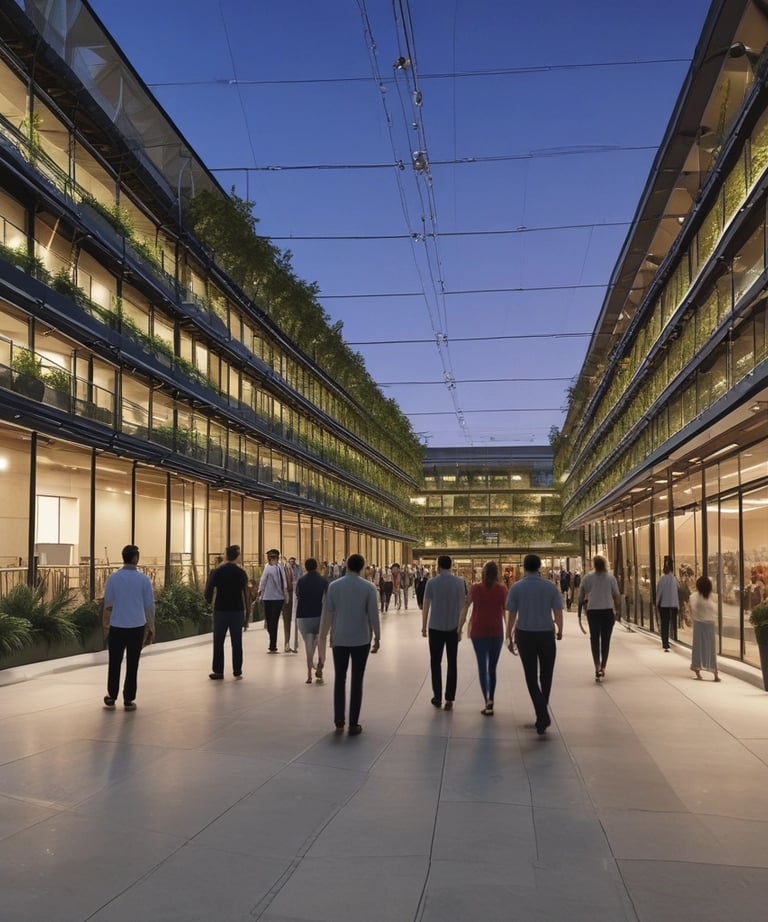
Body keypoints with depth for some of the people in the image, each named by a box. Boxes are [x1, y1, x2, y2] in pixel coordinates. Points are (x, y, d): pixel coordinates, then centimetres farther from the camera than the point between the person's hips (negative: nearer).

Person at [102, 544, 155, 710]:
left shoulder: (113, 578, -2)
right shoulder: (144, 579, -5)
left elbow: (108, 604, 3)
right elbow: (149, 606, -1)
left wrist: (106, 624, 18)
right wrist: (151, 628, 10)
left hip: (117, 627, 1)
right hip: (137, 627, -1)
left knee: (115, 663, 13)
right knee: (132, 664, 5)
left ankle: (111, 697, 19)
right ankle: (128, 700, 7)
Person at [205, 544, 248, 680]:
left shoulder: (217, 572, -5)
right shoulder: (241, 573, -1)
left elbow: (209, 589, -7)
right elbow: (245, 593, 1)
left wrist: (210, 601, 10)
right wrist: (245, 610, 9)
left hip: (220, 610, -1)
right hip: (237, 611, 1)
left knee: (218, 642, 7)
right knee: (236, 642, 7)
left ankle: (218, 671, 7)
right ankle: (237, 671, 8)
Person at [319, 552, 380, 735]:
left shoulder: (334, 586, -3)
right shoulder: (368, 587, -7)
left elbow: (327, 613, 0)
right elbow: (373, 615, -6)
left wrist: (323, 635, 11)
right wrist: (377, 638, 4)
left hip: (339, 639, 1)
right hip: (361, 640, -1)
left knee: (340, 680, 11)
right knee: (357, 681, 5)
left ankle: (339, 722, 8)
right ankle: (353, 724, 6)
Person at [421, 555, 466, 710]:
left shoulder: (432, 583, -6)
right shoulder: (460, 582, -2)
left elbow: (426, 606, -3)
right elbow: (462, 605, 0)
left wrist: (423, 626, 6)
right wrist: (460, 625, 11)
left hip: (436, 627, -1)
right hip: (454, 627, 1)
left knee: (436, 662, 10)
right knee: (452, 663, 7)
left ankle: (437, 697, 11)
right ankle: (449, 699, 5)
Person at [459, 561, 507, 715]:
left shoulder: (475, 588, -2)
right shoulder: (502, 589, -1)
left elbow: (464, 608, 0)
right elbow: (506, 612, 0)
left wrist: (460, 628, 9)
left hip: (478, 631, -1)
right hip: (496, 632, 1)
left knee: (482, 667, 1)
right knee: (492, 667, 14)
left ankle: (487, 701, -15)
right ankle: (490, 701, 18)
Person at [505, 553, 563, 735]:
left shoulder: (516, 587, -5)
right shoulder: (551, 587, -4)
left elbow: (511, 615, -4)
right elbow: (558, 613, -2)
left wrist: (509, 638, 6)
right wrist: (560, 631, 17)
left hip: (524, 635, 0)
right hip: (546, 635, 0)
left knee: (531, 677, 7)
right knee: (546, 675, 16)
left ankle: (542, 714, -10)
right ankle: (542, 715, 24)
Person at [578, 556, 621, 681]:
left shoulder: (587, 577, -1)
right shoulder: (610, 577, -1)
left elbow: (581, 597, 0)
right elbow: (617, 596, 0)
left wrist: (579, 613, 7)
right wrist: (618, 611, 9)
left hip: (592, 612, 0)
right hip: (607, 611, 0)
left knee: (594, 639, 2)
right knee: (605, 640, 11)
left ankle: (597, 667, -14)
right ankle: (603, 667, 16)